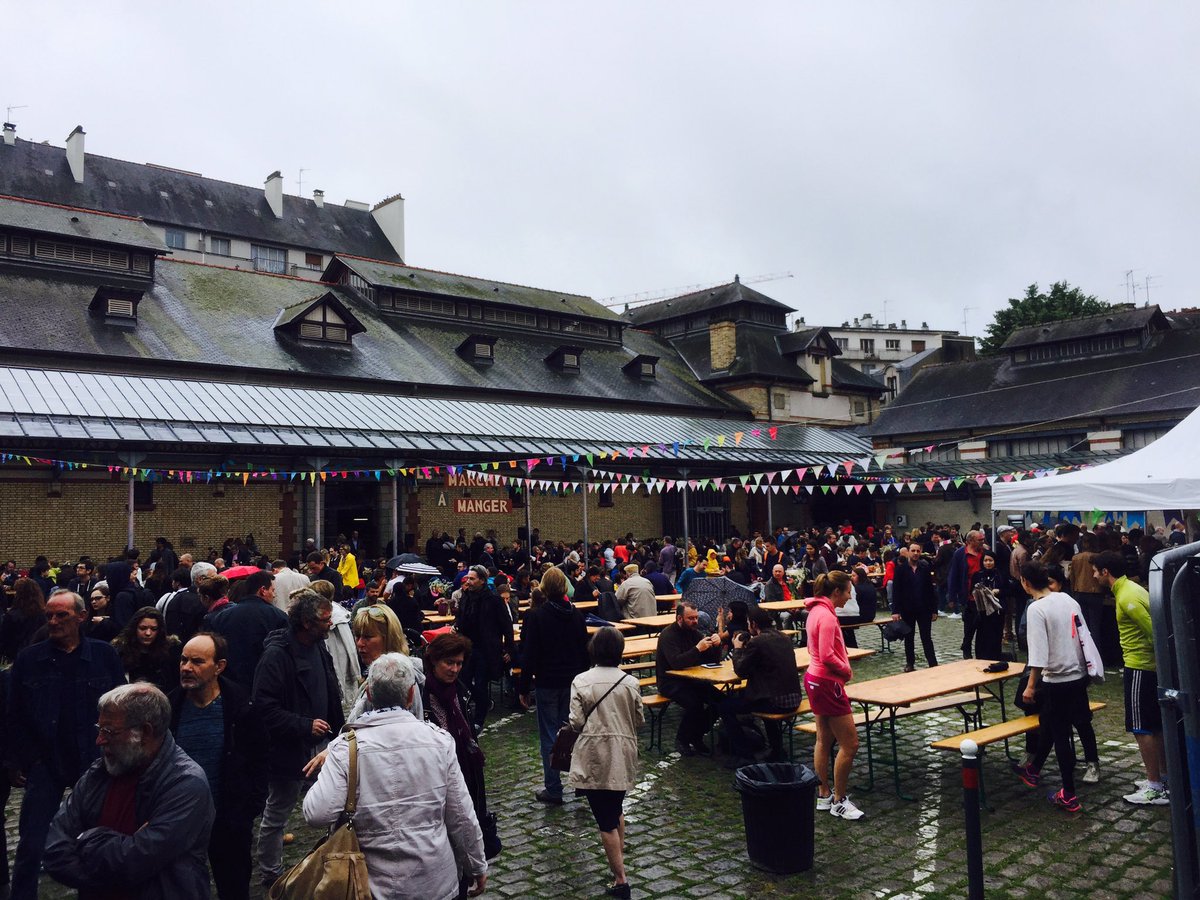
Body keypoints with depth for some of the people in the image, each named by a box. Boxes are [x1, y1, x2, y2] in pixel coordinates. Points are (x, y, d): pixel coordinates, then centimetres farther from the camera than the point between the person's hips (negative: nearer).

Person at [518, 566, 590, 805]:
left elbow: (529, 655, -12)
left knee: (549, 736, 4)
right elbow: (585, 651, 9)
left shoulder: (536, 616, -13)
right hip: (573, 682, 5)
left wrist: (523, 687, -5)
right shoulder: (577, 615, 2)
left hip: (546, 684, -4)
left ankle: (553, 789, 8)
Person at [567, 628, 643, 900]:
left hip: (594, 758, -3)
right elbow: (639, 720, 3)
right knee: (616, 808, 25)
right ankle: (619, 855, 36)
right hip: (623, 756, 3)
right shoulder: (630, 683, -4)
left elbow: (576, 722, -11)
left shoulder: (581, 681, -10)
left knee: (606, 821, 4)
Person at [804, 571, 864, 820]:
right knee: (850, 744, -2)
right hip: (828, 684, -10)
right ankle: (839, 801, 7)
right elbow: (827, 656, -26)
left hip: (816, 679, 10)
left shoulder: (817, 610, 8)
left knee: (824, 740, 17)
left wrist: (843, 668, 8)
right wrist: (847, 670, -10)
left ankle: (824, 795, 26)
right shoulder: (826, 616, -22)